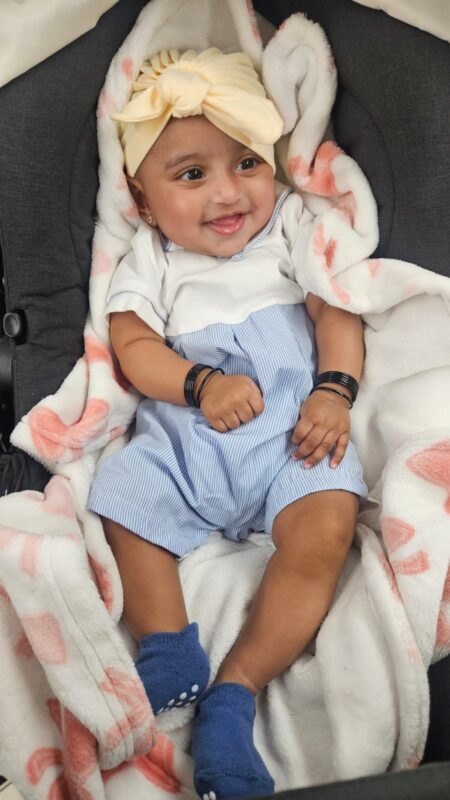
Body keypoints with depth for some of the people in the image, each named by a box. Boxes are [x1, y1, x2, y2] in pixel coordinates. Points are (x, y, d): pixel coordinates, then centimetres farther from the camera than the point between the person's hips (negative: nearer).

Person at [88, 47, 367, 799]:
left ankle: (233, 694, -24)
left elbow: (337, 310, 5)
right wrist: (202, 385, -17)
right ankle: (168, 652, -13)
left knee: (323, 534, -26)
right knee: (123, 503, -20)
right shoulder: (150, 259, 12)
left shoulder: (292, 224, 12)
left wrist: (334, 390, -12)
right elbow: (133, 345, 1)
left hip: (292, 428, -1)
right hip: (182, 433, 2)